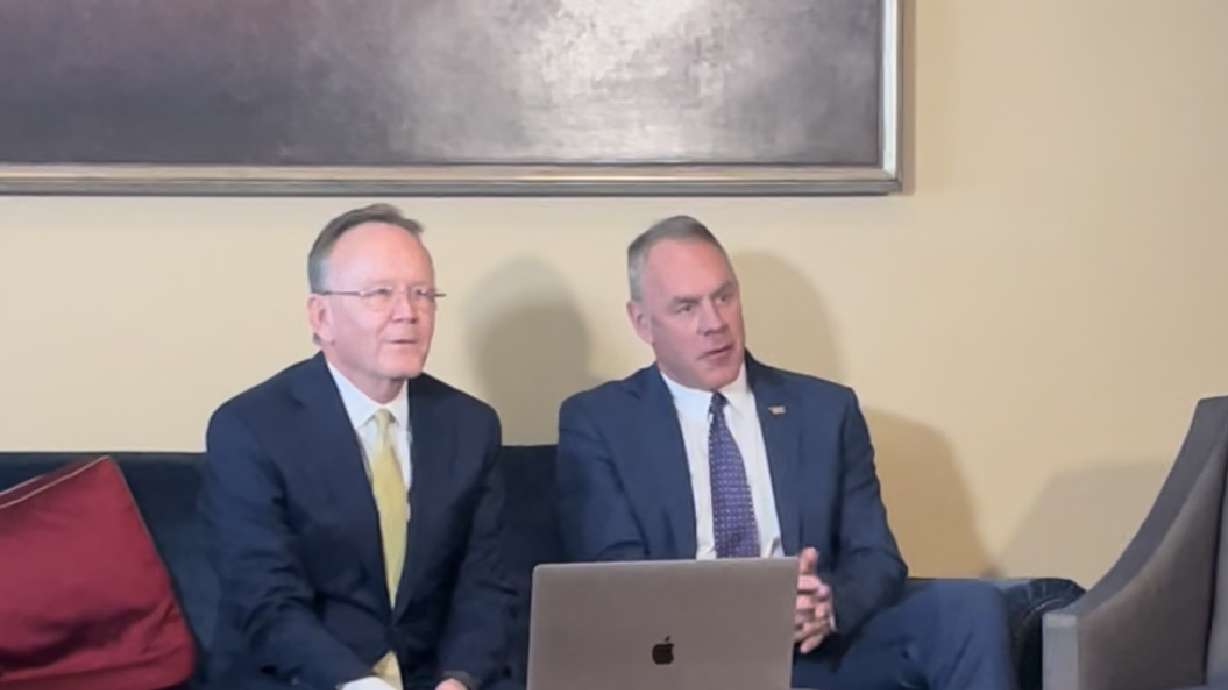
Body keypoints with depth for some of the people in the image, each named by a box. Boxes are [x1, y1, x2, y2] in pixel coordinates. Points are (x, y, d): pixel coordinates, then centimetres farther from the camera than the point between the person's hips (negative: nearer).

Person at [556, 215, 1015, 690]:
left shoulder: (825, 409, 15)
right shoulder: (598, 422, 7)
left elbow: (878, 560, 10)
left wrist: (828, 605, -14)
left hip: (821, 652, 3)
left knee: (969, 607, -25)